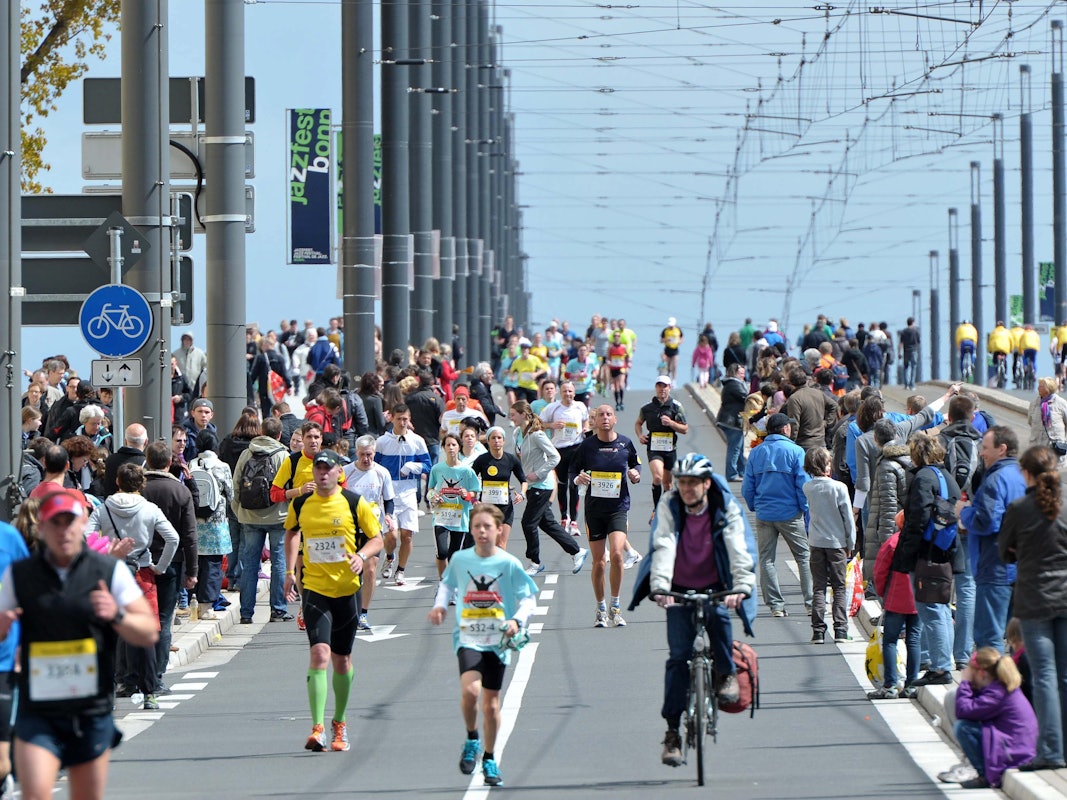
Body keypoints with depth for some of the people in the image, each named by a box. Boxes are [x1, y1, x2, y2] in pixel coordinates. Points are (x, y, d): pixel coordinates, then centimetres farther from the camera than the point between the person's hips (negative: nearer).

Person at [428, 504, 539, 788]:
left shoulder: (509, 564, -5)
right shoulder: (460, 559, 0)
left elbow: (529, 597, 1)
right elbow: (447, 583, 20)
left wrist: (518, 620, -16)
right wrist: (440, 605, 2)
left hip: (497, 641, 0)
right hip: (468, 638, 0)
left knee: (491, 702, 6)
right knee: (470, 689, -24)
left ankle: (489, 759, 24)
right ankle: (472, 740, 2)